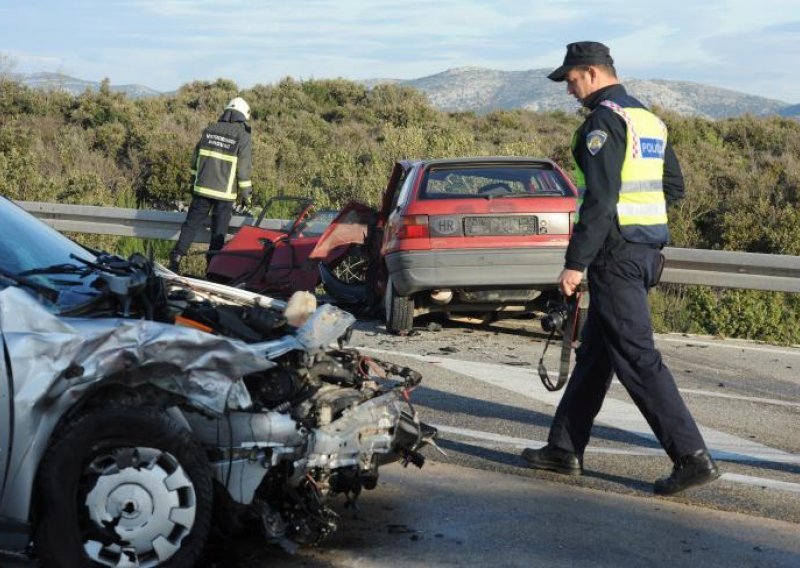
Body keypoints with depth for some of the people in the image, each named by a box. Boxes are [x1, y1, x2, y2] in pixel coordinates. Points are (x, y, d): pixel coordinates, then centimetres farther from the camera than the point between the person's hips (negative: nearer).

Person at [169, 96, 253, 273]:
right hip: (225, 193, -3)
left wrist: (194, 181, 22)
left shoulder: (209, 130, 6)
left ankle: (176, 258, 5)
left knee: (191, 224, 11)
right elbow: (244, 168, -8)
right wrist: (246, 192, 1)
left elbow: (196, 159, 12)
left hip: (202, 188, 3)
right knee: (218, 232, 5)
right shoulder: (243, 136, -7)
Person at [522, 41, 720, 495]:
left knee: (637, 357, -8)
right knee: (595, 352, 15)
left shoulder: (604, 120, -13)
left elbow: (600, 198, -21)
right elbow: (675, 187, 20)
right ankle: (565, 448, 23)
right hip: (648, 250, 10)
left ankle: (692, 456, -8)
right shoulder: (649, 119, 16)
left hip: (615, 253, -10)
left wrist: (575, 263, -20)